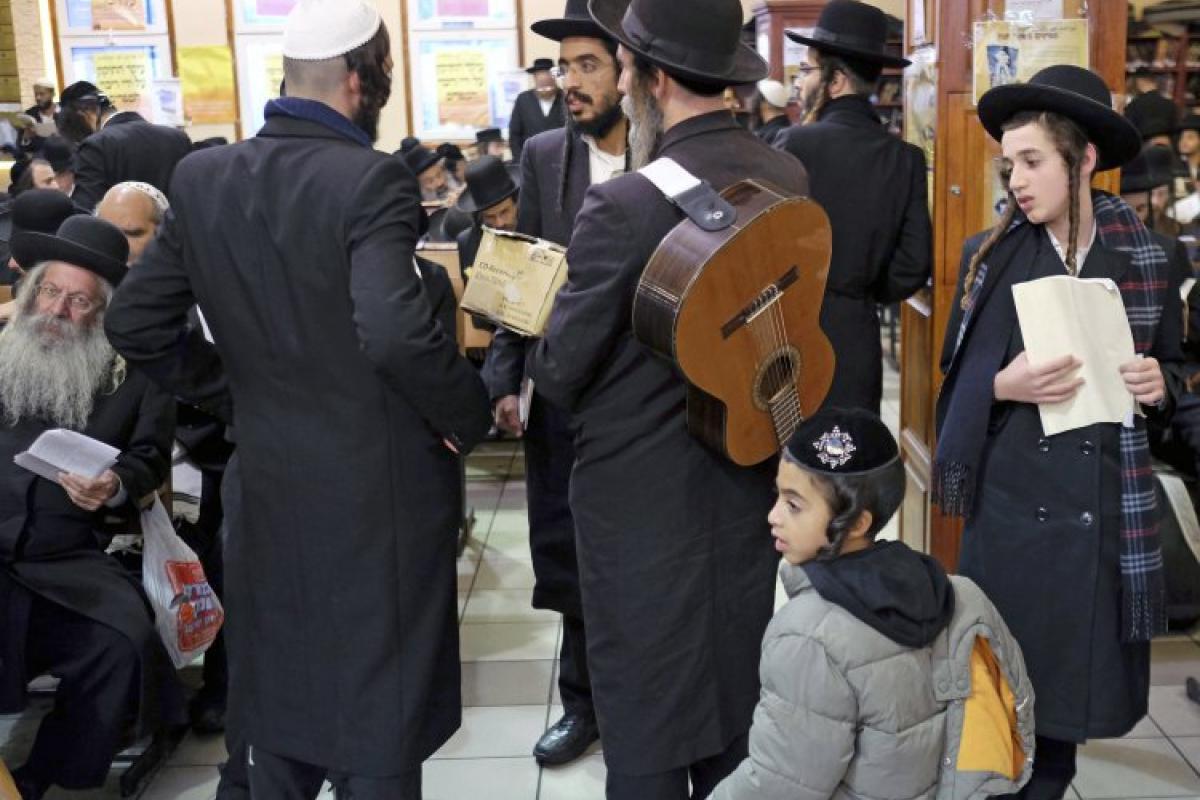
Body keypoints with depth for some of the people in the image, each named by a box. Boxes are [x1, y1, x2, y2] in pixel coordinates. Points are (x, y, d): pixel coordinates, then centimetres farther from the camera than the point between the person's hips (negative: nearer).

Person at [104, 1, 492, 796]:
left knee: (280, 697, 22)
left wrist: (233, 394, 13)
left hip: (266, 480, 6)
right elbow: (397, 334, -31)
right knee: (380, 716, 10)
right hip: (379, 488, -6)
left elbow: (134, 321, 4)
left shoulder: (202, 176, 1)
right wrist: (469, 416, -15)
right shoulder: (370, 179, -19)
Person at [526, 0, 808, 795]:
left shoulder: (625, 205, -22)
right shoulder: (790, 179, -2)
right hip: (747, 478, 6)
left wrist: (536, 344, 7)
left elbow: (561, 374, -14)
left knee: (645, 730, 8)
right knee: (736, 707, 21)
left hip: (643, 499, -6)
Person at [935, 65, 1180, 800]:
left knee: (1069, 680, 10)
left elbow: (1174, 372, 11)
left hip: (1110, 502, 1)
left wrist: (1160, 387, -11)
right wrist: (1003, 387, -18)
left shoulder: (1147, 258, 1)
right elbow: (957, 380, 2)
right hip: (1014, 500, -1)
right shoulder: (990, 257, -1)